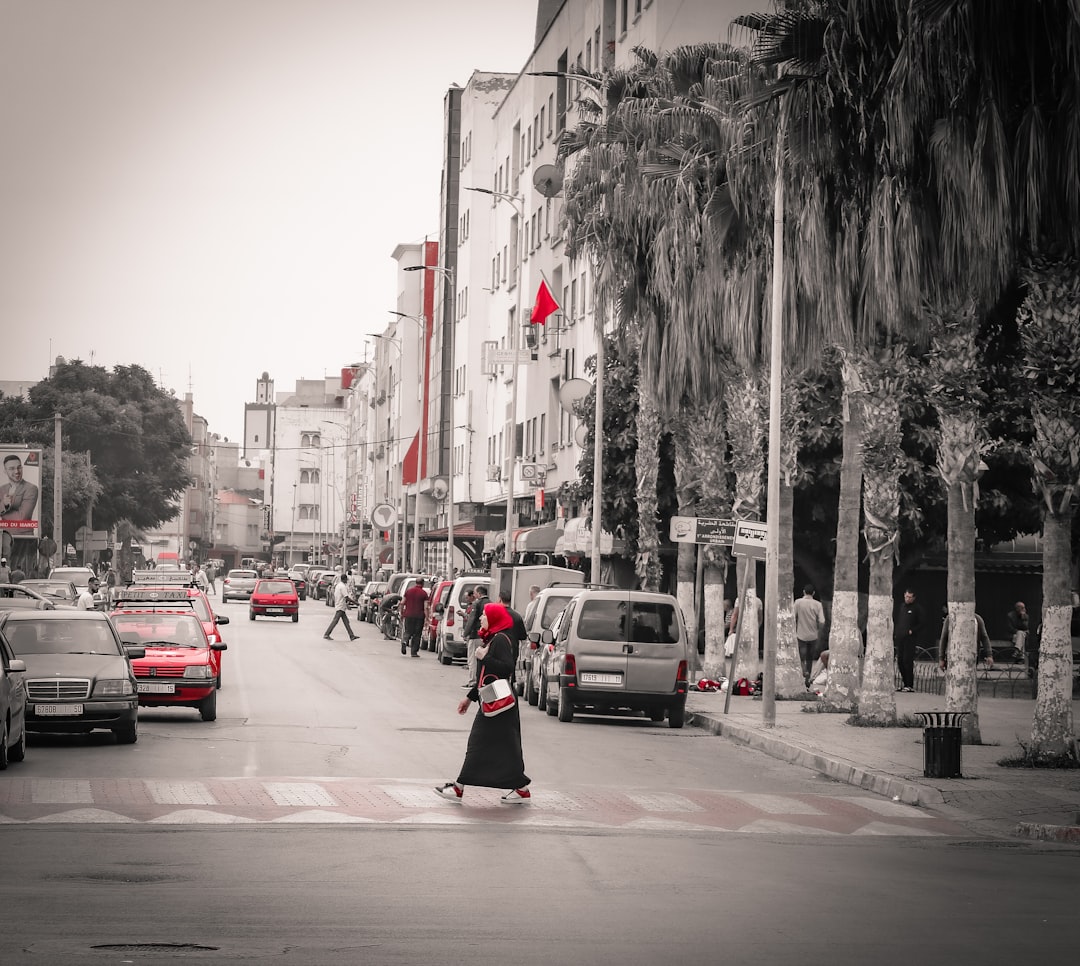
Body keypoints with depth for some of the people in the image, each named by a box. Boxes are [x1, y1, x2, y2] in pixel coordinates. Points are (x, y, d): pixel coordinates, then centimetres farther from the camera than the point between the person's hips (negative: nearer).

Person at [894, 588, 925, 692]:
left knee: (908, 661, -9)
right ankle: (904, 683, 14)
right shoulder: (901, 606, 17)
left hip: (910, 638, -7)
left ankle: (909, 685, -5)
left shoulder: (917, 608, -2)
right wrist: (894, 636, 14)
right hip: (900, 638, 7)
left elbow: (922, 622, -6)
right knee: (900, 661, 6)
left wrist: (912, 631, -13)